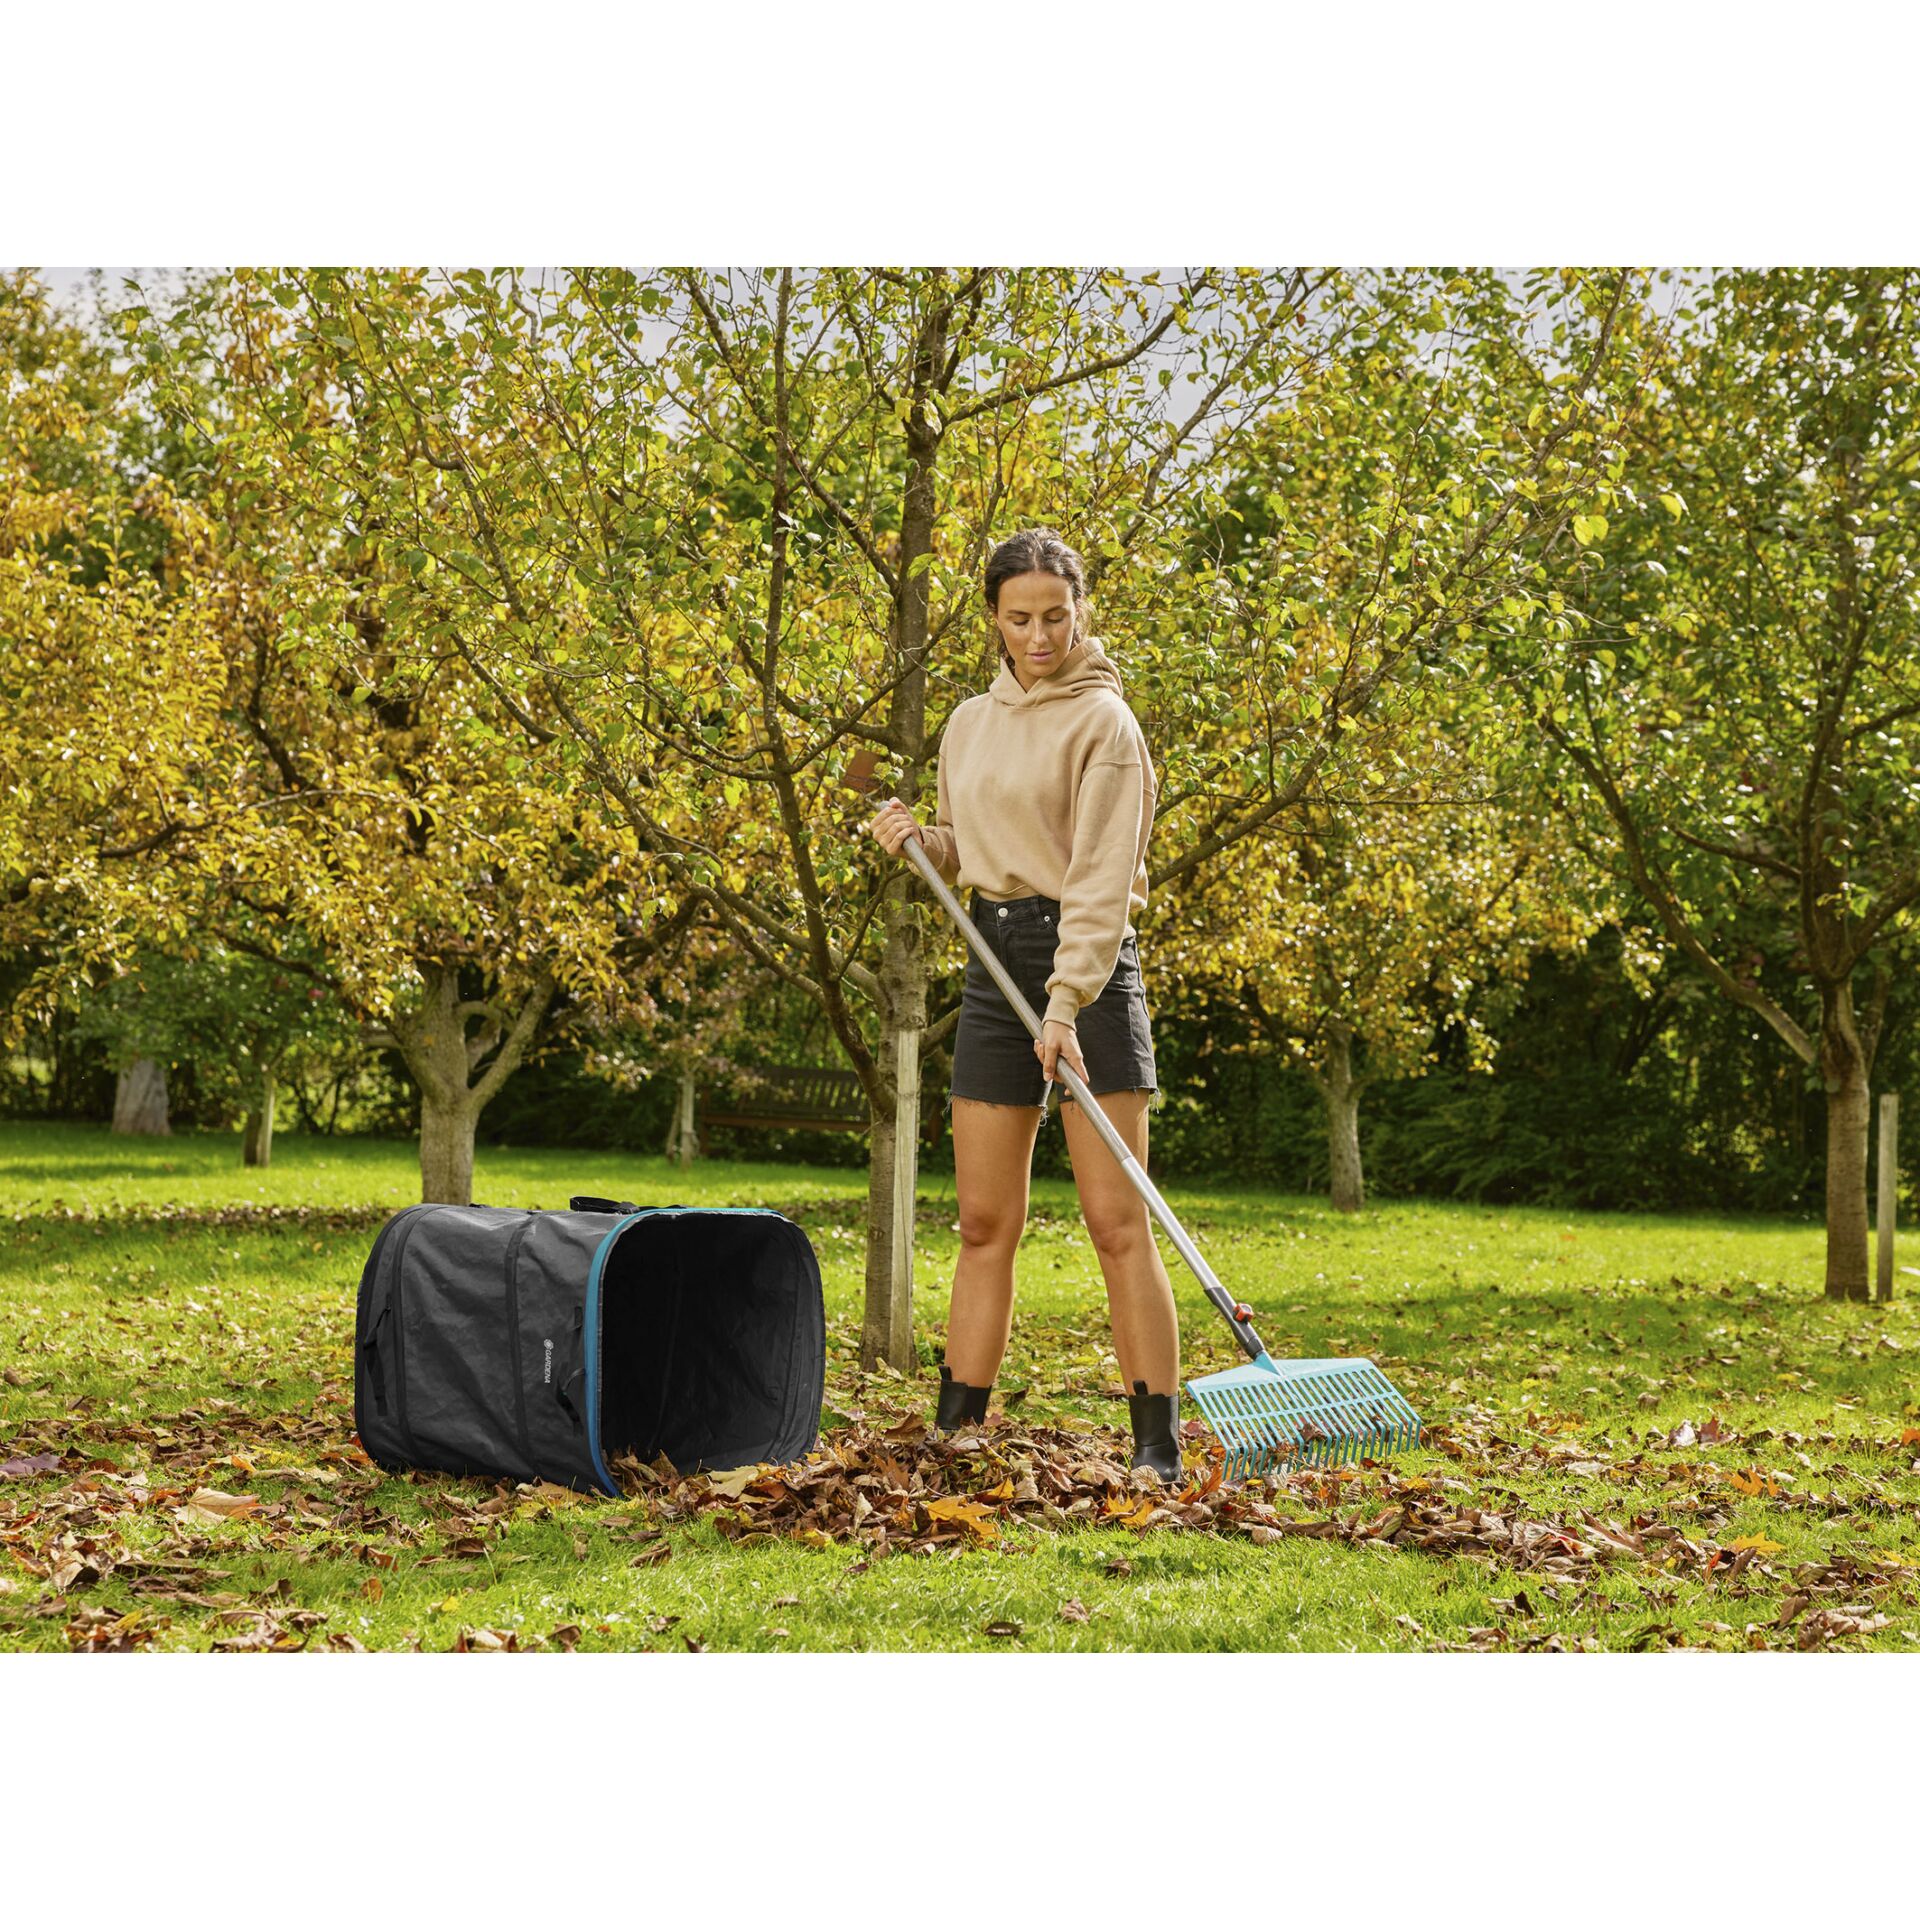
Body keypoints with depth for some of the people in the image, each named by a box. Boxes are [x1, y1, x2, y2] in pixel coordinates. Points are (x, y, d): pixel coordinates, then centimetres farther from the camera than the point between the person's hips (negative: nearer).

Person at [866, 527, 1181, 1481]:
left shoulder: (1102, 721, -6)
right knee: (985, 1223, 7)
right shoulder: (969, 724, 15)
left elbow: (1102, 878, -15)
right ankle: (954, 1431, 12)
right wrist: (919, 838, 3)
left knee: (1117, 1221, -9)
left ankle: (1158, 1447, -6)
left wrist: (1066, 1002, -25)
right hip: (993, 961, 6)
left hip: (1088, 963, -6)